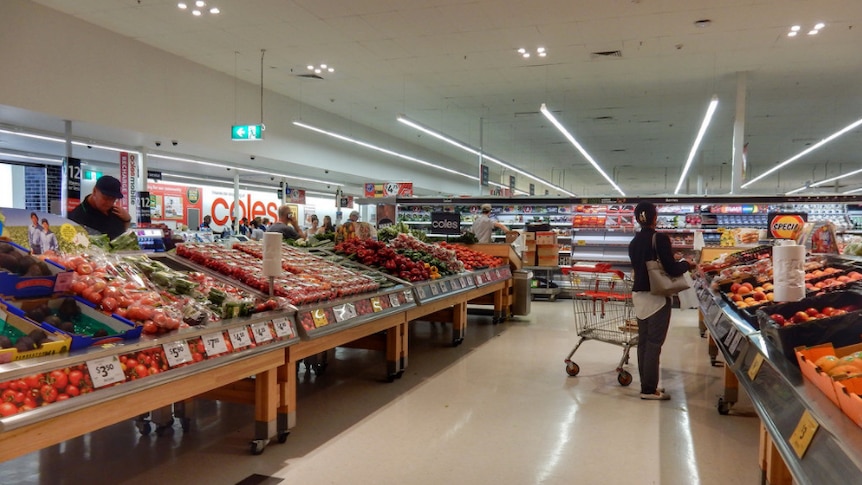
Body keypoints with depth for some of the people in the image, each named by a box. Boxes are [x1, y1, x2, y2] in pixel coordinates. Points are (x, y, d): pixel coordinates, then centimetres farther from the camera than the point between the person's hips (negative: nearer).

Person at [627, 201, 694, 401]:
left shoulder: (634, 242, 7)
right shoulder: (660, 239, -14)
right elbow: (672, 269, -15)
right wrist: (687, 264, 5)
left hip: (639, 295, 7)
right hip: (656, 296, -7)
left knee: (643, 341, 12)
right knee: (654, 343, -1)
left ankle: (646, 385, 20)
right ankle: (649, 389, 4)